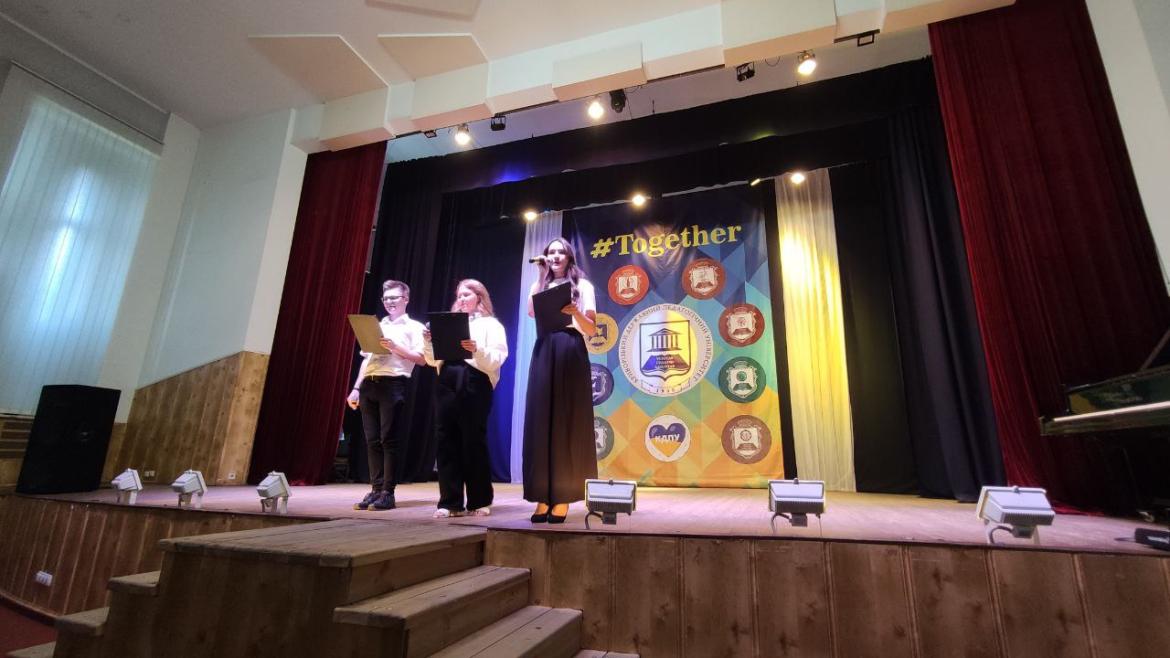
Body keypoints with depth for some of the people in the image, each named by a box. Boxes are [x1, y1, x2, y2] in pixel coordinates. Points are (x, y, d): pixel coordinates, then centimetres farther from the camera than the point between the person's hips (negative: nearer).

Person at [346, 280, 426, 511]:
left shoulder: (414, 327, 7)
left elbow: (422, 359, -3)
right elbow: (366, 359, 20)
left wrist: (395, 347, -13)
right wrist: (356, 388, 13)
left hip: (393, 384, -5)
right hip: (368, 385, 6)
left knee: (390, 439, -5)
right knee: (372, 440, 4)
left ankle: (388, 493, 0)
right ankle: (376, 489, 10)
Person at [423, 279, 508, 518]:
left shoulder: (491, 324, 8)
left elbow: (496, 361, -6)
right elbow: (434, 360, 19)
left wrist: (477, 350, -24)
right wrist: (428, 342, 1)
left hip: (475, 384, -5)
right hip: (447, 383, 5)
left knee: (473, 442, -3)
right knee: (446, 441, 2)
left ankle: (480, 502, 9)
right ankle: (450, 502, 10)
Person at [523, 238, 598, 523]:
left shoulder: (582, 285, 9)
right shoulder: (540, 285, 20)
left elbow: (592, 329, 2)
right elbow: (531, 312, -1)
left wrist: (575, 312, -17)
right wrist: (541, 275, 2)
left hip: (571, 353, -3)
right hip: (543, 353, 3)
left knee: (568, 421, -4)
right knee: (541, 419, -2)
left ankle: (562, 498, 0)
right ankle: (543, 496, 3)